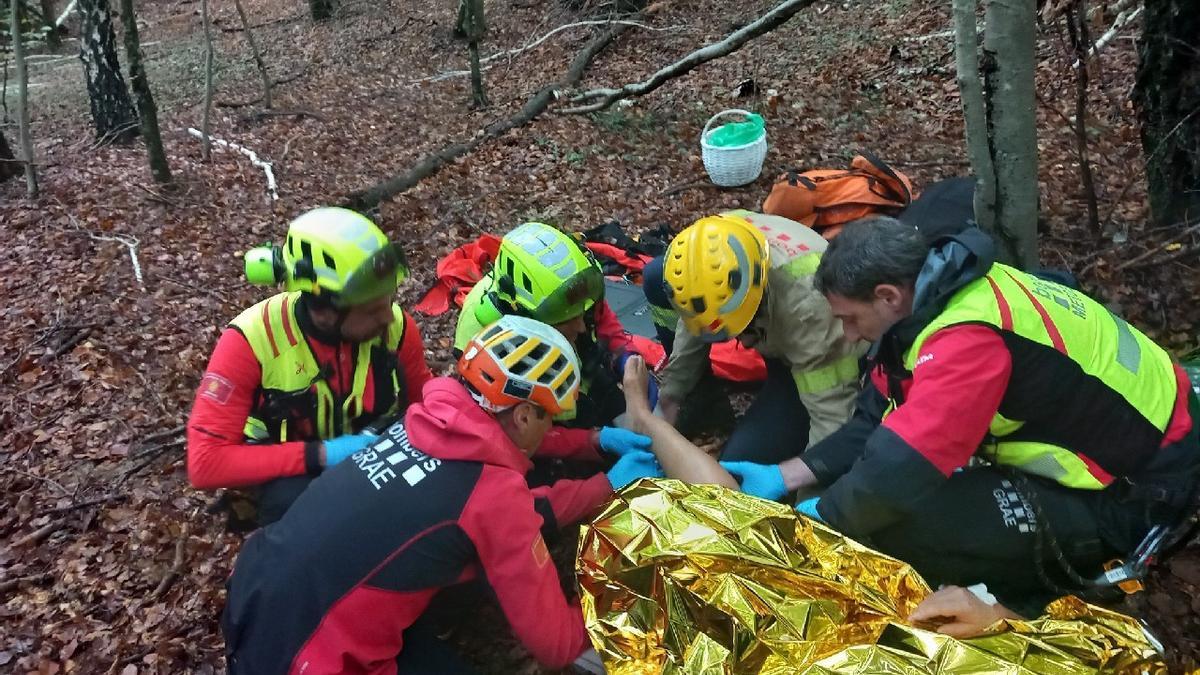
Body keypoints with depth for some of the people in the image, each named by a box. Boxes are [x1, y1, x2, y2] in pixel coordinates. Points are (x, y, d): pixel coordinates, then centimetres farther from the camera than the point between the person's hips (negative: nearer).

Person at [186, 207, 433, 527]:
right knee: (291, 499, -36)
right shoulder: (251, 339, -28)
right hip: (288, 470, -3)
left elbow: (425, 399, 2)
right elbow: (206, 462, -30)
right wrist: (321, 454, -37)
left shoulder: (395, 324, -19)